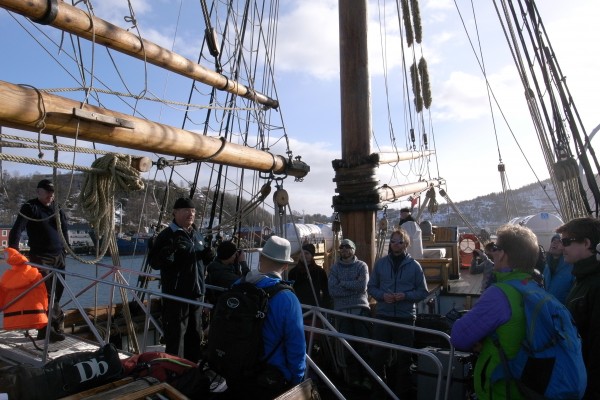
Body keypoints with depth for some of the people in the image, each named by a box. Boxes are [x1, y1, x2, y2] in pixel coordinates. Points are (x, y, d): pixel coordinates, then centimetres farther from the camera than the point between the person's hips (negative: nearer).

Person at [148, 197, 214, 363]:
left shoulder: (197, 234, 13)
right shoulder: (167, 235, -9)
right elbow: (154, 262, -14)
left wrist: (207, 255, 3)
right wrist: (170, 250, -31)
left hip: (197, 292, 7)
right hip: (176, 293, -7)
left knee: (195, 332, 17)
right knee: (176, 333, -1)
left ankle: (192, 364, 32)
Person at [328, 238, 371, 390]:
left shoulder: (361, 266, 6)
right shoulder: (335, 268, 10)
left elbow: (362, 286, -9)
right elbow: (332, 291, -3)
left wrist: (343, 283, -4)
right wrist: (354, 288, -7)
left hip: (360, 309, -1)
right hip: (342, 310, 1)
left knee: (364, 344, -4)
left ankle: (367, 377, 9)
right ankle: (353, 377, 15)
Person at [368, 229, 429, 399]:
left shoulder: (414, 265, -2)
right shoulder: (380, 263, 2)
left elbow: (423, 292, 0)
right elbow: (371, 287, 6)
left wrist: (405, 296, -16)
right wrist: (382, 295, -13)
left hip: (405, 318, -1)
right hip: (383, 316, 1)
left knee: (404, 358, 12)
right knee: (377, 355, 7)